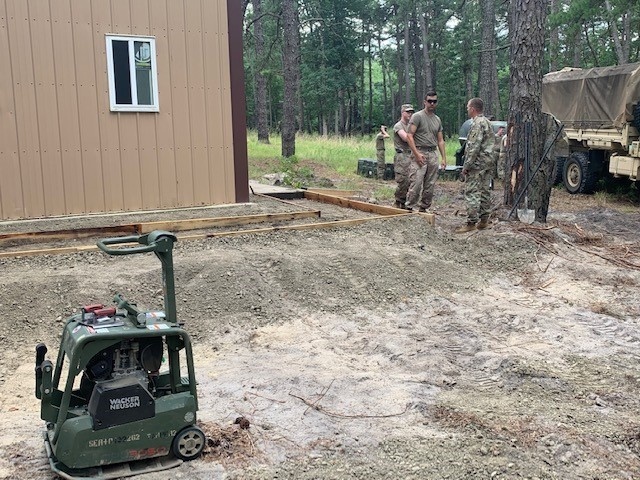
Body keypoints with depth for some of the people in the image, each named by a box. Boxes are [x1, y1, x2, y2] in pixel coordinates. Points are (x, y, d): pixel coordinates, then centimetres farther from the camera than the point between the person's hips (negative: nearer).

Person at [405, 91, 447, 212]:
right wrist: (416, 153, -19)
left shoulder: (438, 120, 17)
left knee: (430, 186, 7)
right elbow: (409, 136, -11)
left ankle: (423, 208, 15)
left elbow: (440, 140, 19)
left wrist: (444, 158, 10)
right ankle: (409, 207, -4)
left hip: (433, 154, 6)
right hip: (420, 153, -6)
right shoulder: (417, 116, -4)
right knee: (416, 183, -13)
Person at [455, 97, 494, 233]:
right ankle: (484, 220, 18)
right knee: (484, 191, 13)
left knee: (472, 193, -9)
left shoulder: (478, 123, -15)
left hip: (477, 164, -10)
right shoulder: (487, 122, 17)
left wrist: (466, 166, -19)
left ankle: (471, 223, -9)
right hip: (487, 163, 10)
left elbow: (474, 147, -22)